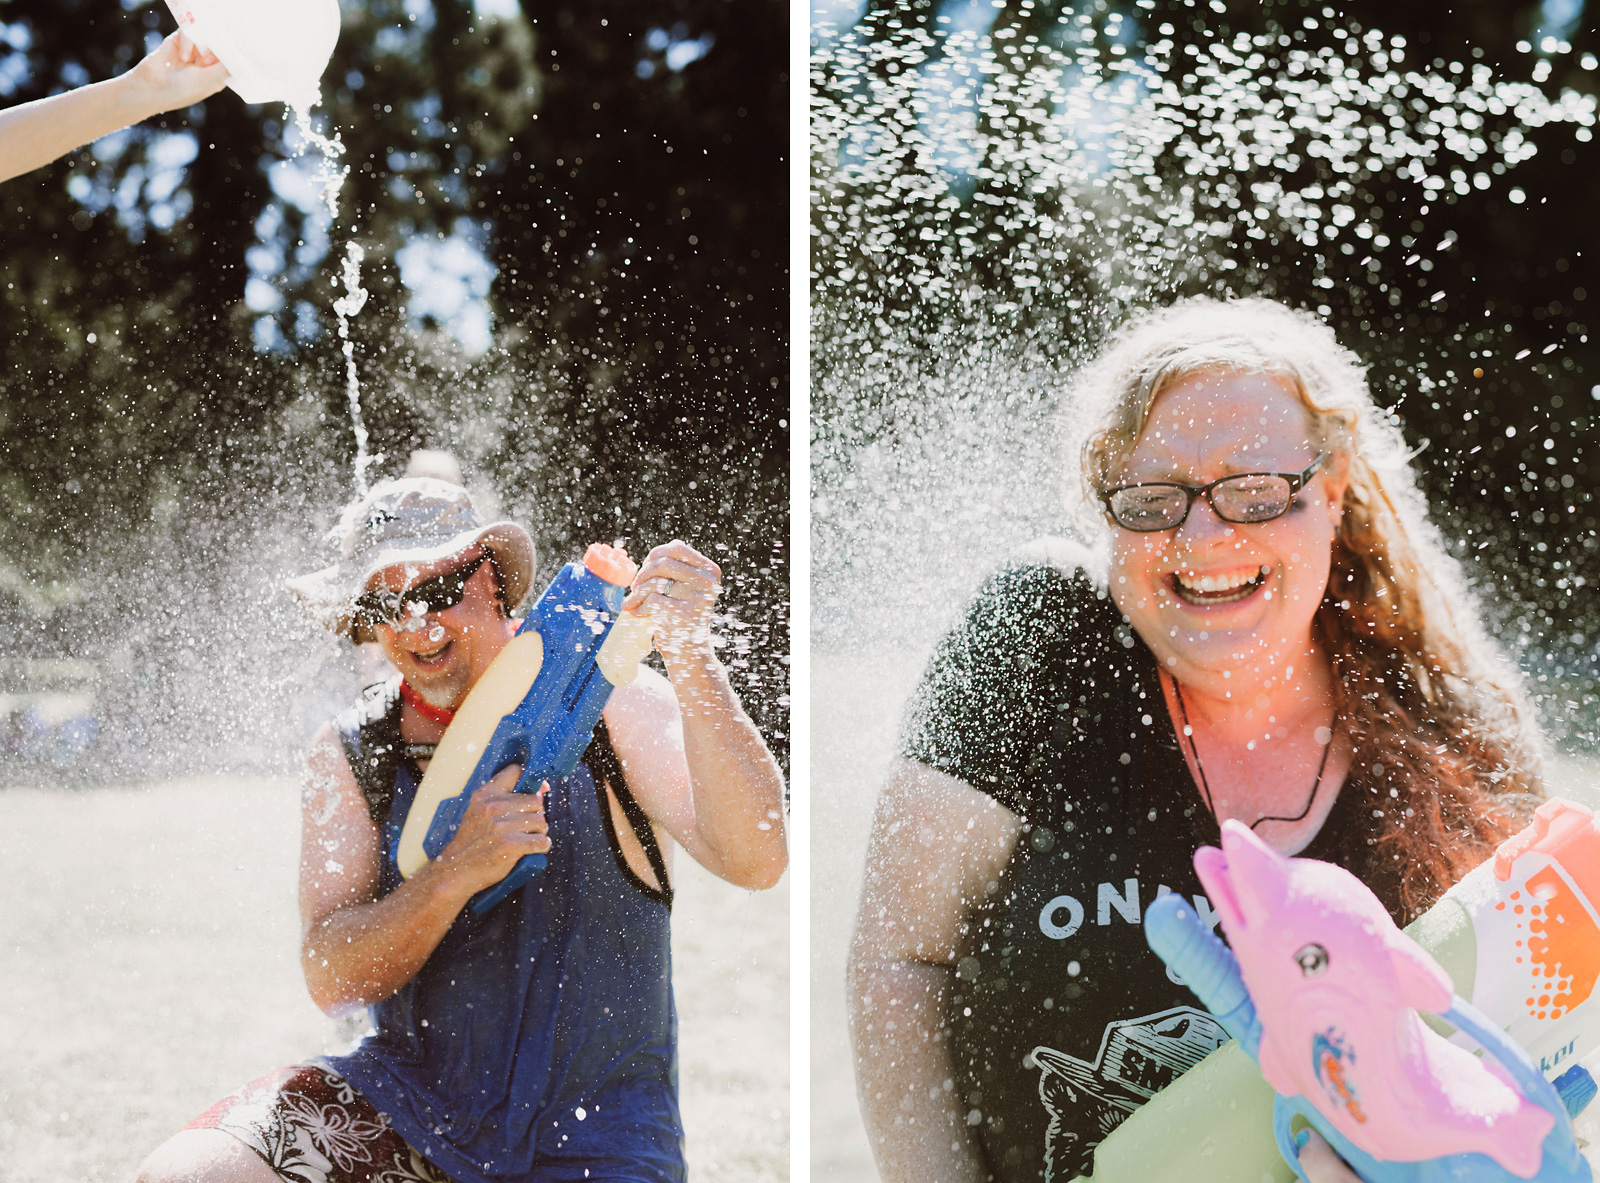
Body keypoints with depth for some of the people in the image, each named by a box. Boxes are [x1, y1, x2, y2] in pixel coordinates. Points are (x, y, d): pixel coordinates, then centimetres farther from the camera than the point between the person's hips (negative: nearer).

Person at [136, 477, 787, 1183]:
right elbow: (332, 980, -6)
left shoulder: (610, 707, -6)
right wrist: (457, 873, -25)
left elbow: (755, 862, -21)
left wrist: (691, 661, -33)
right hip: (412, 1094, 3)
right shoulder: (351, 753, 2)